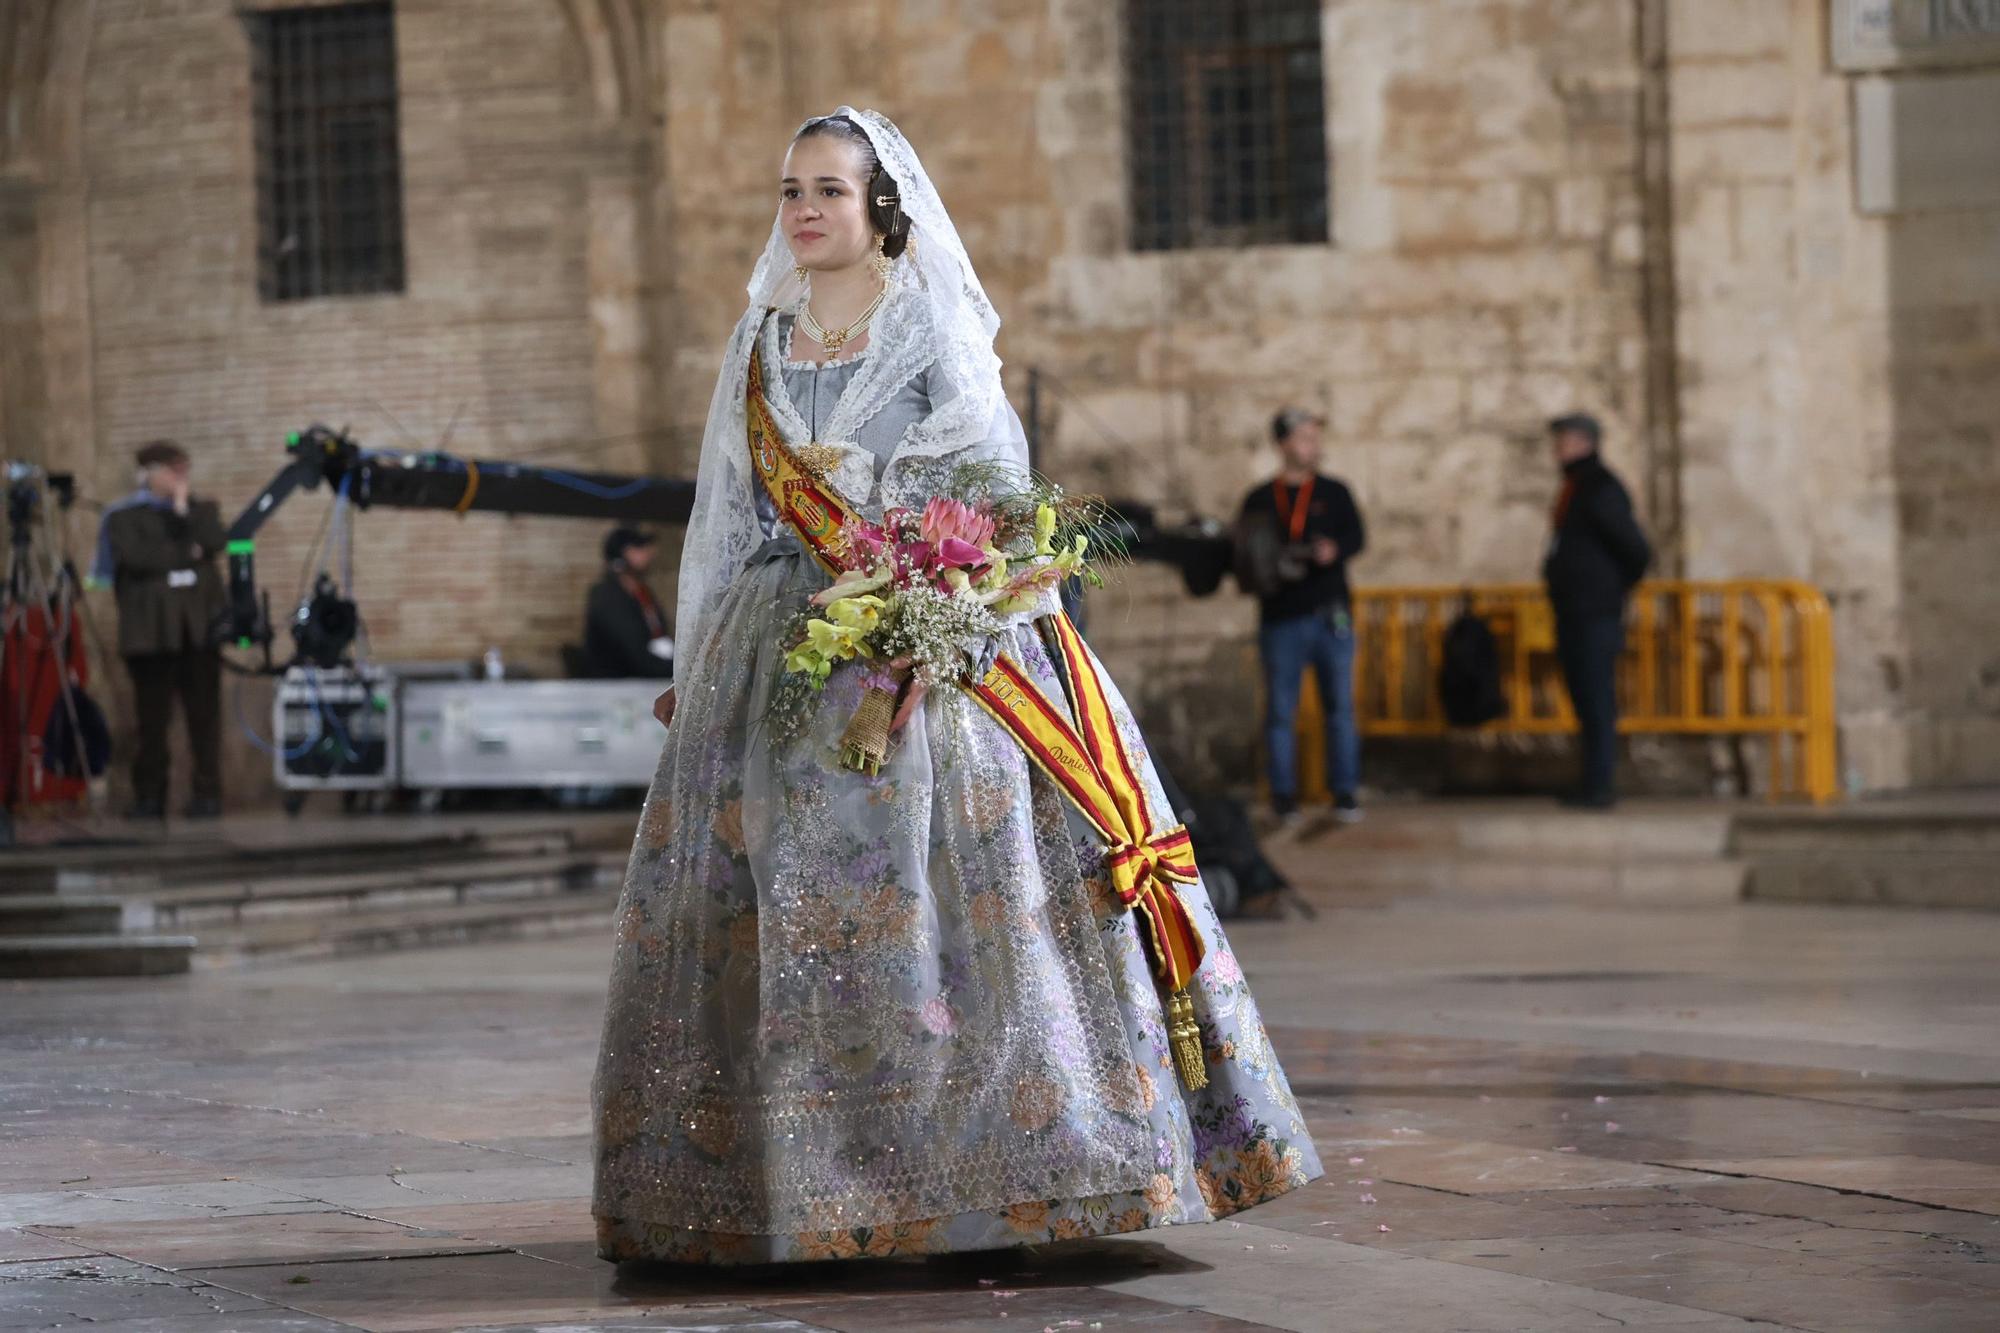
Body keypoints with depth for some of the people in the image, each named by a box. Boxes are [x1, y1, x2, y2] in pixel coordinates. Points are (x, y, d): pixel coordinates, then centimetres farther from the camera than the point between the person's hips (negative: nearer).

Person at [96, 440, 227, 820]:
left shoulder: (201, 509, 17)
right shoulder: (124, 516, 6)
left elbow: (214, 543, -2)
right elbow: (135, 557, -11)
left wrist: (184, 506, -2)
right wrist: (187, 553, -4)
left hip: (200, 624, 3)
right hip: (151, 628, -3)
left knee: (204, 713, -2)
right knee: (152, 717, -4)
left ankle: (208, 793, 2)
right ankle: (149, 796, 3)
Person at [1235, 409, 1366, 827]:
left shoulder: (1334, 493, 11)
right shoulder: (1259, 501, 10)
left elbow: (1357, 536, -1)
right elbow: (1245, 560, 12)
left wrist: (1334, 549, -22)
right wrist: (1259, 575, -9)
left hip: (1331, 615, 0)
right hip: (1281, 618, 0)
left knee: (1340, 706, -1)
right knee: (1281, 712, 0)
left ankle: (1345, 792, 4)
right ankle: (1283, 794, 6)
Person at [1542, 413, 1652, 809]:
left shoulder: (1601, 491, -14)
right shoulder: (1574, 488, 16)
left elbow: (1637, 552, -14)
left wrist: (1612, 592, -2)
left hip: (1595, 613, -10)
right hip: (1573, 612, 10)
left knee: (1597, 697, -10)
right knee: (1584, 697, 11)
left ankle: (1601, 784, -10)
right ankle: (1594, 783, 15)